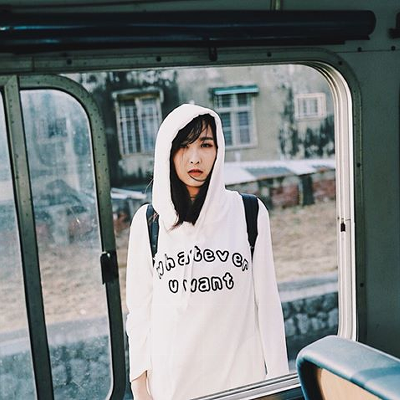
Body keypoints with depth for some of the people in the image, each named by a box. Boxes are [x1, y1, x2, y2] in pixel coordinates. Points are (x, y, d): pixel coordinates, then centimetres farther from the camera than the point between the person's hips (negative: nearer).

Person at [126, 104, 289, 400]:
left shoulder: (250, 213, -7)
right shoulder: (148, 222, -5)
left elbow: (267, 300, -3)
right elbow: (139, 309, 0)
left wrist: (278, 375, -1)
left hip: (241, 374, 0)